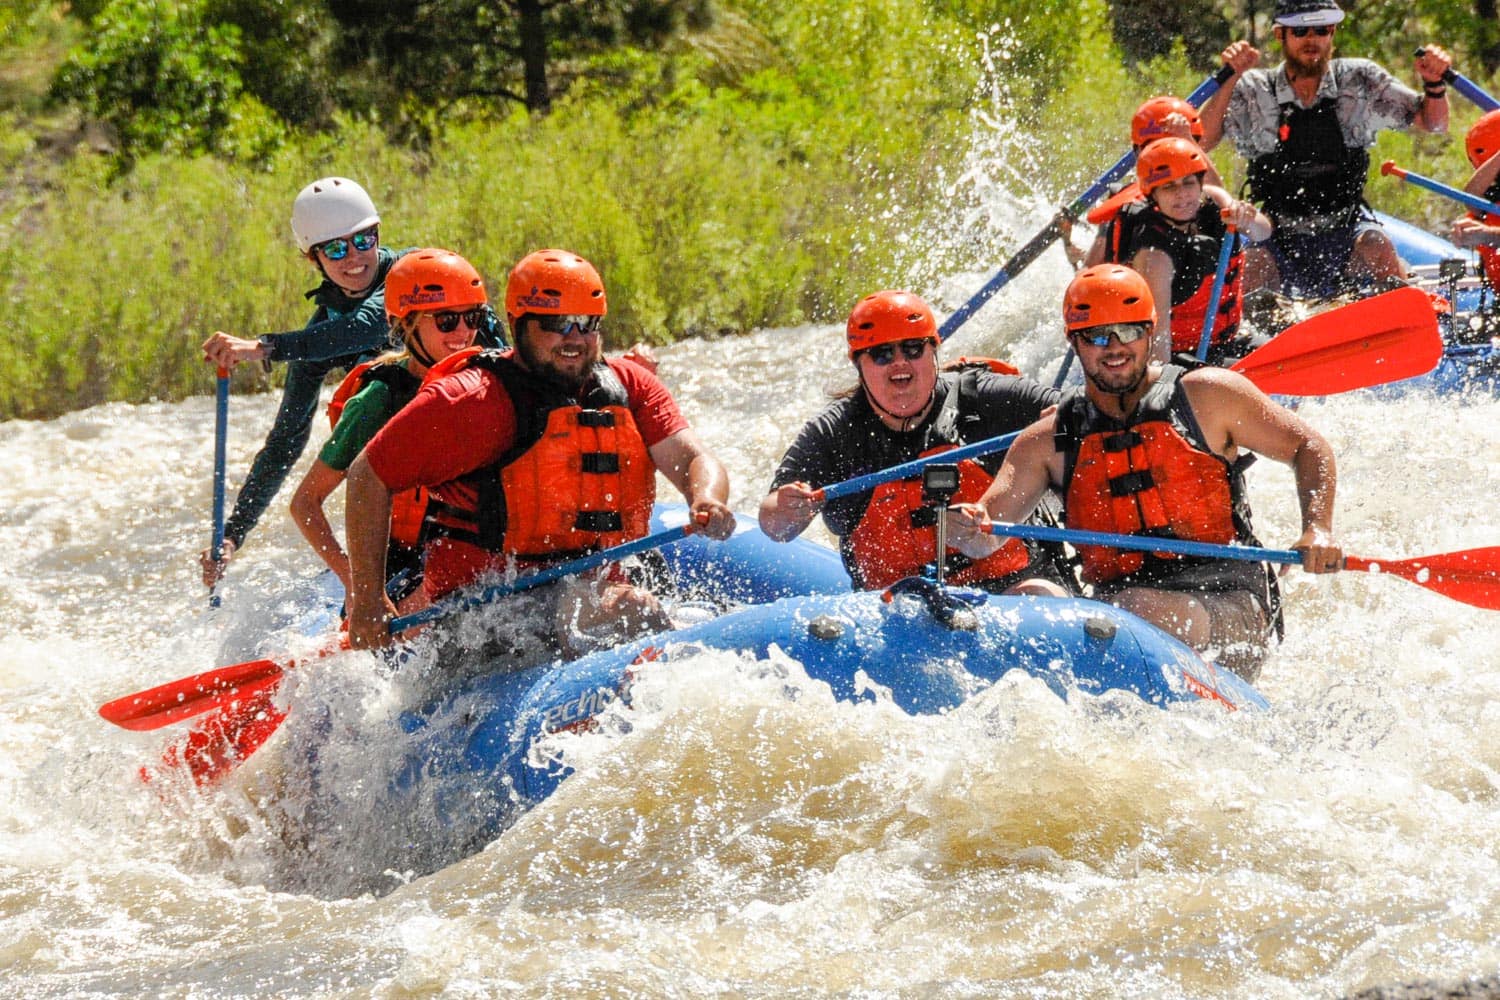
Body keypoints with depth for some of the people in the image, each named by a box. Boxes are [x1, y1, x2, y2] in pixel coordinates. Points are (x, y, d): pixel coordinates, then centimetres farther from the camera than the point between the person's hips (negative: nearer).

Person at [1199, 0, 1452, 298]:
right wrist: (1230, 78, -25)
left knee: (1376, 245, -29)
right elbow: (1200, 142, -16)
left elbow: (1433, 123, 6)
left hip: (1347, 232, 1)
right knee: (1255, 261, -31)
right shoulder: (1255, 92, -3)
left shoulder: (1359, 81, 2)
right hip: (1280, 238, -1)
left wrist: (1434, 84, -15)